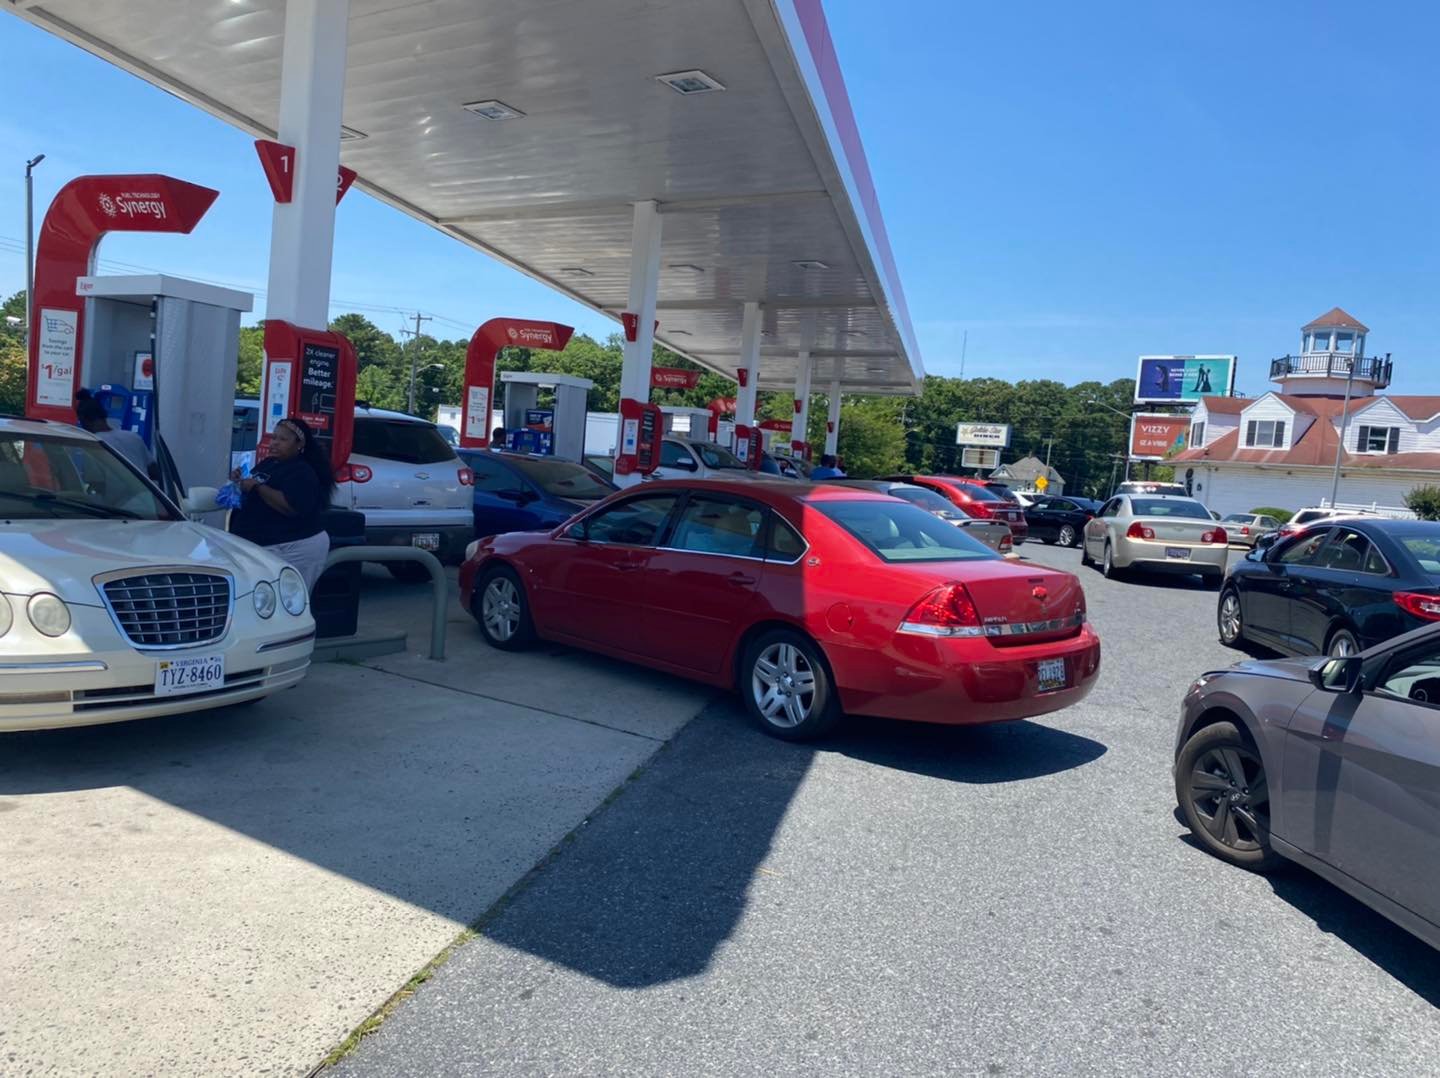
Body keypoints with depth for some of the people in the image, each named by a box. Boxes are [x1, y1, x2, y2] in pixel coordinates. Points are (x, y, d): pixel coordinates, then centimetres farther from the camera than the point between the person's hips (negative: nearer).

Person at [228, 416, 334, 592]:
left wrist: (257, 486, -21)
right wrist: (240, 480, 7)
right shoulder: (268, 463, 18)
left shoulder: (302, 473, -11)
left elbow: (291, 507, -26)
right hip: (264, 546, 9)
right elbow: (252, 495, 29)